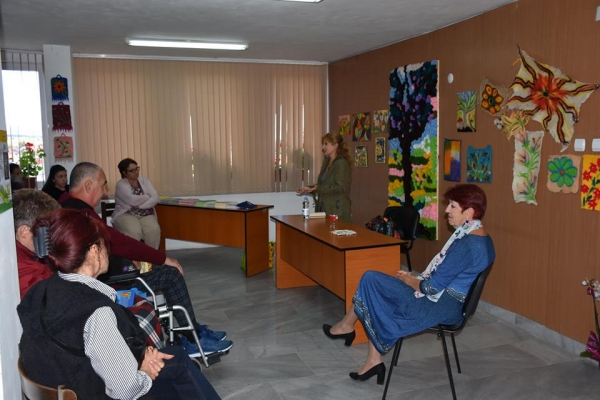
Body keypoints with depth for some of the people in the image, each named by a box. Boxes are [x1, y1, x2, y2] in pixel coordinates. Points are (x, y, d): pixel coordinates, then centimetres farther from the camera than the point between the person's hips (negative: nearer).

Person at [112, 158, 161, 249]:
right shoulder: (121, 184, -2)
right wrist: (148, 197, -2)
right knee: (134, 232, -35)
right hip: (126, 215, -3)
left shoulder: (144, 180, 12)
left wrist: (140, 206, -15)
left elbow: (155, 198, -1)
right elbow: (133, 200, -19)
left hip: (146, 215, 3)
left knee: (154, 230, -30)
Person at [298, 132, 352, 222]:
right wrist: (310, 189, 5)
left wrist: (318, 188, -20)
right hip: (325, 209, 8)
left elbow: (340, 188, -18)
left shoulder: (341, 163, -11)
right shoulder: (327, 162, 16)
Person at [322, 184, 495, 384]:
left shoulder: (467, 245, -25)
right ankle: (374, 361, 11)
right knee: (376, 298, 8)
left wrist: (409, 280, -4)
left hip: (440, 305, -10)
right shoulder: (481, 238, 6)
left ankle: (346, 326, 16)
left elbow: (433, 287, -23)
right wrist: (417, 278, 6)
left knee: (371, 279, -8)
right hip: (451, 302, 10)